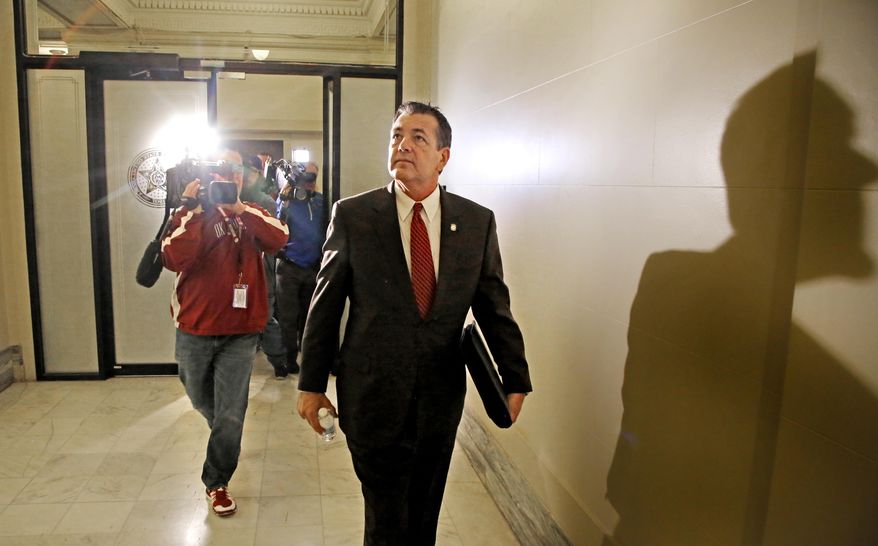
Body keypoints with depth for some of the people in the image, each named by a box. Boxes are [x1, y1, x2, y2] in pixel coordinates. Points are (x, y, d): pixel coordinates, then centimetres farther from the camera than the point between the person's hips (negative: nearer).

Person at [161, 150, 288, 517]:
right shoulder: (191, 214, -2)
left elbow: (278, 239, -18)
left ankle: (216, 482, 22)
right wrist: (193, 208, -21)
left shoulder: (252, 214, 5)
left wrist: (238, 208, -26)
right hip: (195, 328, 0)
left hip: (240, 332, 0)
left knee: (230, 415, 1)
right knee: (201, 400, 21)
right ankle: (223, 437, 53)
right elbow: (175, 259, -20)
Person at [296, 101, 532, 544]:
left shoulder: (478, 222, -1)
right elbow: (325, 305, -1)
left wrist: (515, 379, 4)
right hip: (373, 396, -2)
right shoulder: (351, 215, -5)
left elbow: (494, 305, 4)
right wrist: (311, 383, 1)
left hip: (442, 397, 2)